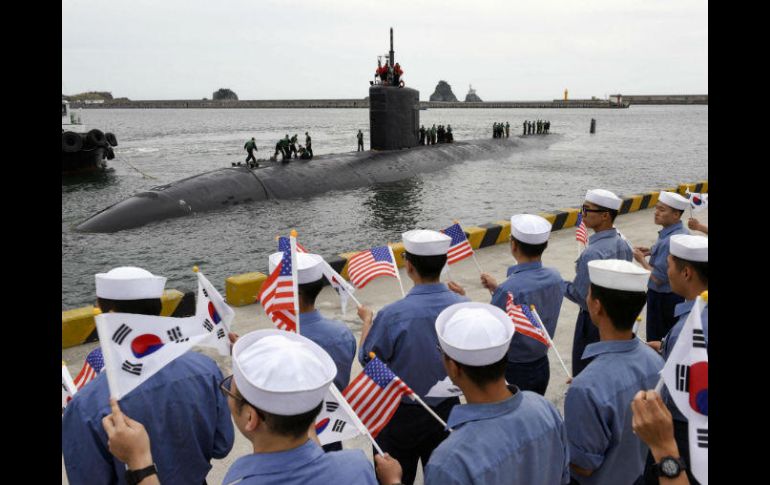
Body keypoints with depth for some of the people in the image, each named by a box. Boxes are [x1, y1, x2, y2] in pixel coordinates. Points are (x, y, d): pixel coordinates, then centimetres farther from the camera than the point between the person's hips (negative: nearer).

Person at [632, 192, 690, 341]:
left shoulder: (670, 241, -30)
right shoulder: (681, 232, 0)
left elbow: (658, 279, -26)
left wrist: (642, 260, -13)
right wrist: (651, 251, 5)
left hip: (663, 299, -9)